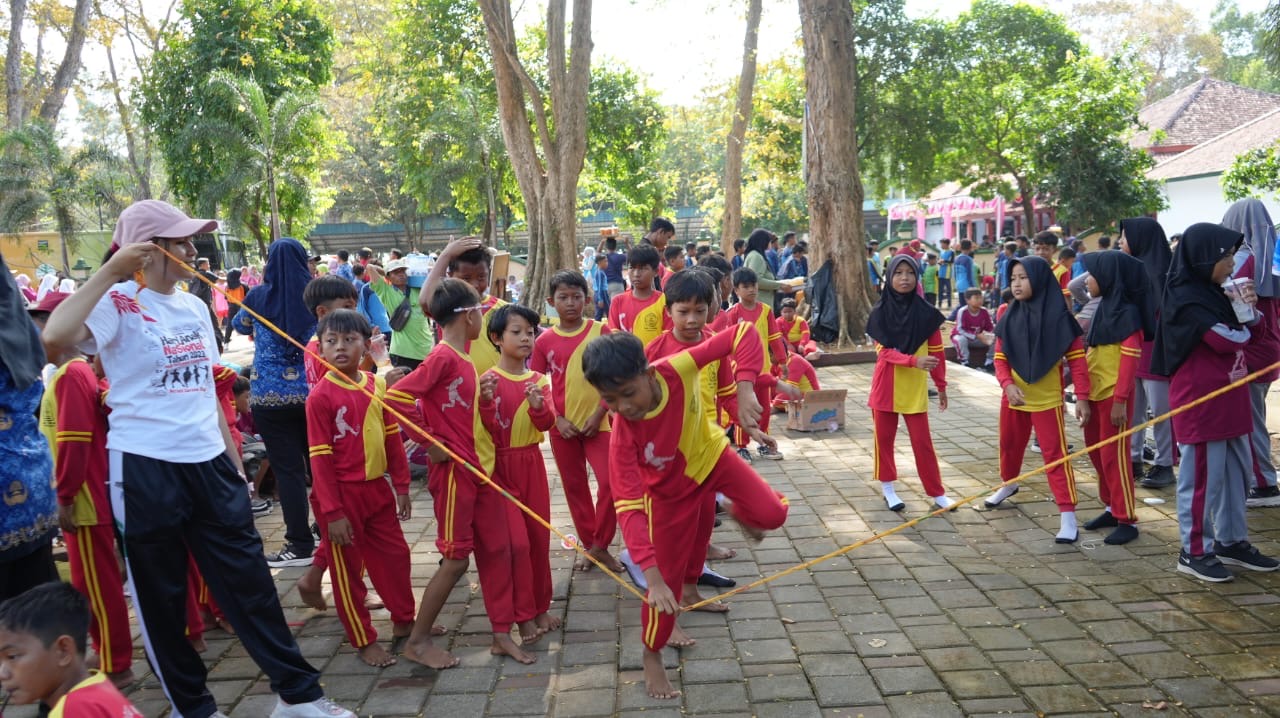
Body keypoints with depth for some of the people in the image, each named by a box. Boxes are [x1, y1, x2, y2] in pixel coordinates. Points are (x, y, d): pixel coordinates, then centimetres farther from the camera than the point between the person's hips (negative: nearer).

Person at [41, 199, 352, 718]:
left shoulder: (194, 307, 12)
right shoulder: (118, 304, -8)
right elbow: (54, 336, -30)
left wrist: (234, 458, 16)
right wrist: (111, 271, -22)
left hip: (208, 462, 5)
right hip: (145, 467, -5)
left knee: (249, 581, 8)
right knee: (161, 595, 9)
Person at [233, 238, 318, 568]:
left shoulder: (258, 296, -4)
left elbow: (240, 326, 17)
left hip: (270, 395, -2)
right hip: (310, 391, 2)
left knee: (287, 468, 2)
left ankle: (300, 544, 5)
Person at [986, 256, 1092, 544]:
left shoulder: (1058, 316, -12)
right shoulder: (1009, 317, -1)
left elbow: (1077, 359, -11)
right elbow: (1000, 357, 1)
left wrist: (1082, 396, -16)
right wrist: (1008, 385, -17)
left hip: (1046, 399, -5)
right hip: (1013, 396, 5)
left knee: (1055, 453, -6)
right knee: (1009, 445, 21)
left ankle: (1067, 515, -3)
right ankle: (1008, 484, 49)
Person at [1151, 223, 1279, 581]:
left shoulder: (1212, 293, 13)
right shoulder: (1185, 299, -17)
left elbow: (1241, 334, 17)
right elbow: (1226, 341, -21)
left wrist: (1247, 311, -1)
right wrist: (1243, 319, -1)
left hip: (1227, 398, 9)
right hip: (1201, 401, -9)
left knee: (1237, 471, 15)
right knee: (1202, 476, -1)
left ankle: (1231, 541, 27)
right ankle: (1194, 551, 9)